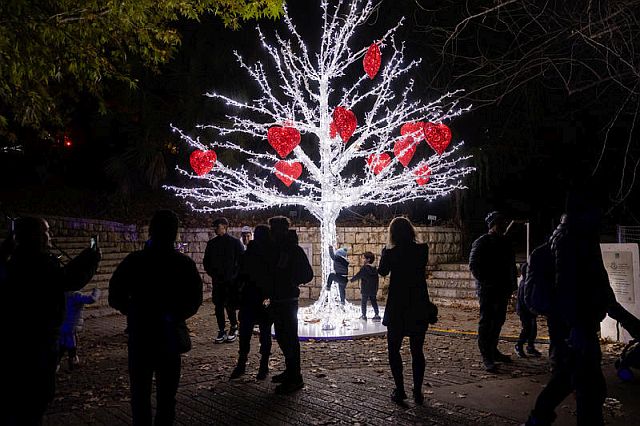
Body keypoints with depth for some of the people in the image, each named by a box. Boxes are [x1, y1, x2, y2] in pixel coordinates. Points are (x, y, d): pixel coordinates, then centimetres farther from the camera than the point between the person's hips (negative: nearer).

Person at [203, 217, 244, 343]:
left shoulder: (235, 242, -1)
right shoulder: (211, 243, 11)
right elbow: (206, 261, 17)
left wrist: (235, 274, -9)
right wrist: (212, 273, 3)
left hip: (231, 281, -4)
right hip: (217, 281, 4)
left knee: (230, 306, -5)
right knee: (218, 306, 4)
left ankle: (233, 328, 15)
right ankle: (221, 331, 13)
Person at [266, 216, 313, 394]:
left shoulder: (294, 250, -11)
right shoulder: (274, 249, 11)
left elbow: (308, 274, -10)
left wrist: (290, 282, -13)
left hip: (288, 301, -8)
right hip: (277, 300, 8)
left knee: (289, 337, -6)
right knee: (282, 336, 16)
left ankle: (295, 378, -2)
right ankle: (290, 371, 29)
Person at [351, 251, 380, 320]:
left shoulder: (364, 268, -15)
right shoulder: (375, 269, 6)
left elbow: (358, 276, -11)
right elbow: (377, 280, 12)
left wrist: (351, 280, 6)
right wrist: (376, 289, 19)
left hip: (365, 290, -6)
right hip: (373, 290, 6)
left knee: (363, 302, 6)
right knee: (374, 302, 12)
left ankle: (364, 315, 8)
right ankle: (377, 315, 9)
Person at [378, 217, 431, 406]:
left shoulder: (391, 253, -11)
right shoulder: (422, 250, -4)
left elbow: (382, 272, 8)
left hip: (397, 307, -3)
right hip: (420, 306, 3)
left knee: (394, 349, 9)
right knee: (417, 351, 12)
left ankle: (400, 390, 3)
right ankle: (417, 392, 11)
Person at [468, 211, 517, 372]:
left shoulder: (505, 243, 15)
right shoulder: (481, 243, -6)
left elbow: (511, 266, 19)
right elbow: (473, 265, -11)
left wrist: (511, 284, 9)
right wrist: (484, 282, -17)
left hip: (502, 289, 7)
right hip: (487, 290, -7)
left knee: (498, 320, 15)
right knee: (486, 321, -6)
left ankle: (492, 350, 29)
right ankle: (487, 357, -5)